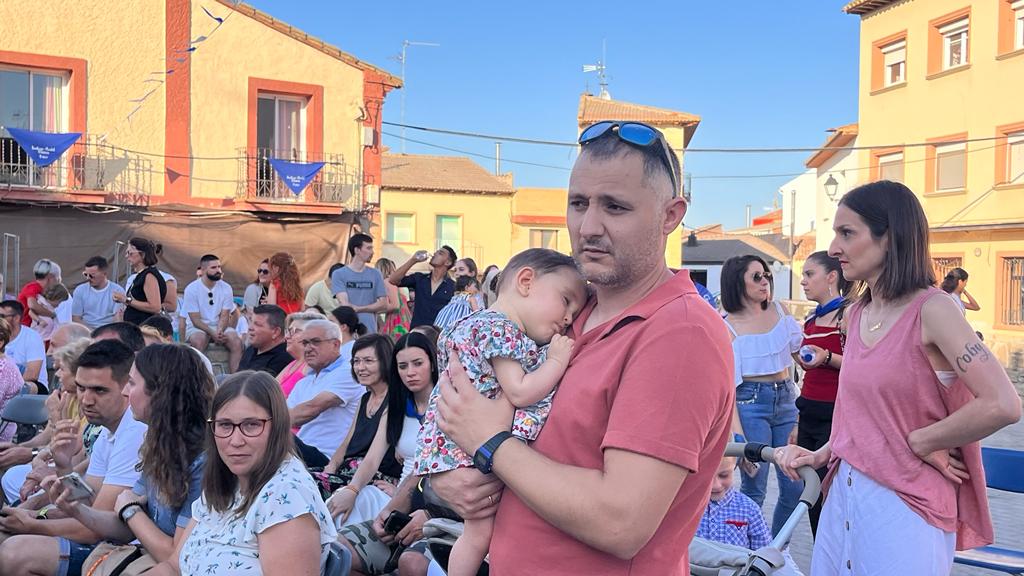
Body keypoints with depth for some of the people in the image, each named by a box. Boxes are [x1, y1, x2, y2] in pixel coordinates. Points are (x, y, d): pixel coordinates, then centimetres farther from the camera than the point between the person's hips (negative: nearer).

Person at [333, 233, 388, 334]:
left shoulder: (375, 274, 9)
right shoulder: (338, 274, 2)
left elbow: (384, 304, 4)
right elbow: (344, 304, -7)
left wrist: (358, 308, -7)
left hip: (370, 331, 2)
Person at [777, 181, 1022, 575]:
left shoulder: (931, 309, -13)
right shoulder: (857, 314, 8)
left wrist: (919, 442, -13)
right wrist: (822, 454, 6)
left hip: (904, 503, -6)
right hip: (843, 495, 7)